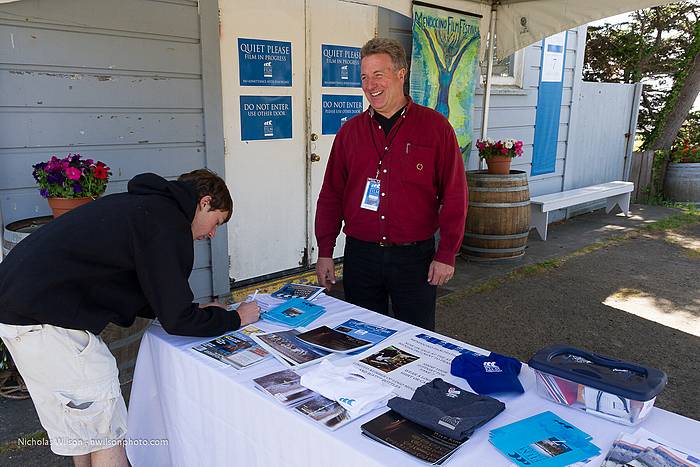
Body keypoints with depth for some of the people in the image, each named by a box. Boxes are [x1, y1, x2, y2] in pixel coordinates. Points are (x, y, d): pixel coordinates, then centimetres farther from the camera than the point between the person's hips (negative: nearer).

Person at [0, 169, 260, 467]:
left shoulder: (146, 205, 16)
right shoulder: (168, 222, -14)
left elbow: (133, 293, 21)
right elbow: (177, 321, -12)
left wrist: (195, 310, 17)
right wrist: (235, 318, 2)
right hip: (42, 318, -10)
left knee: (83, 425, 22)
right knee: (107, 433, 1)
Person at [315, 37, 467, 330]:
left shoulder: (435, 127, -3)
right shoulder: (350, 131, 6)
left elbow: (454, 195, -3)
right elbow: (331, 195, 8)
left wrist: (447, 254, -7)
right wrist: (325, 252, 4)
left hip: (415, 256, -2)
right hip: (360, 255, 3)